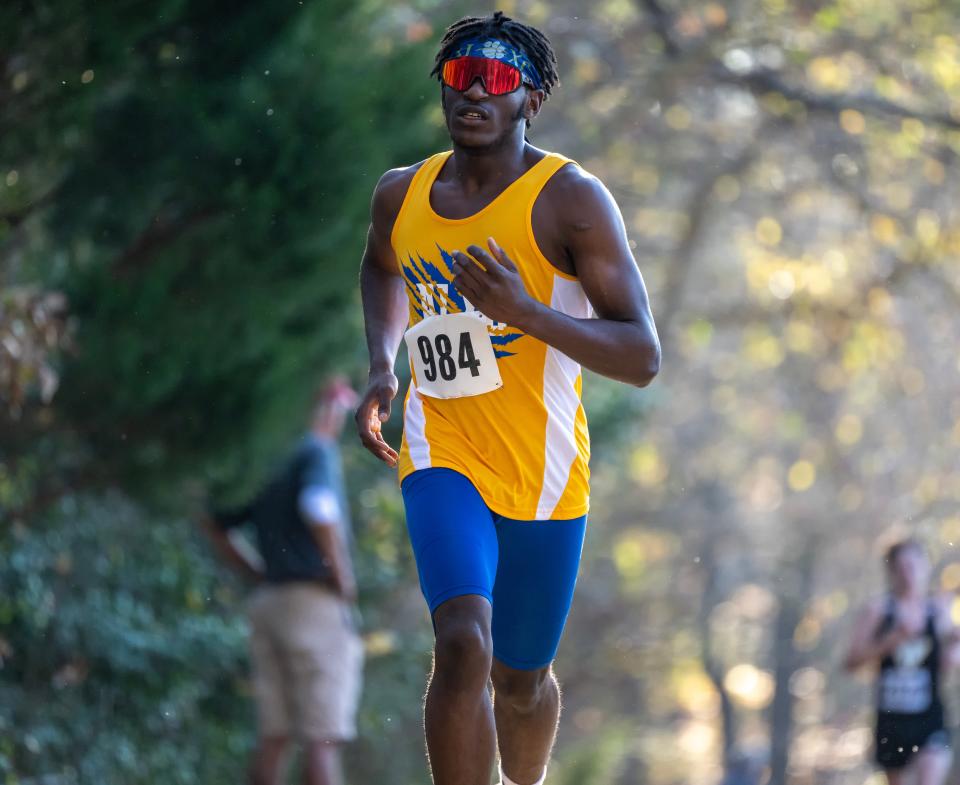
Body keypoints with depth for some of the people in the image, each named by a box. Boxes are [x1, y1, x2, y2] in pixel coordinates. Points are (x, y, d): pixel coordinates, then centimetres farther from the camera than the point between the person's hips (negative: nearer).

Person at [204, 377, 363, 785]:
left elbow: (215, 523, 22)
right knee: (323, 738, -8)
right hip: (315, 600, -7)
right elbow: (318, 508, -26)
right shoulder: (319, 451, -7)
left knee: (272, 737, 6)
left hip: (268, 600, 7)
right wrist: (342, 576, -15)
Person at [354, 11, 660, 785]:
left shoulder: (571, 200, -11)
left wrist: (526, 312, -30)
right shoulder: (402, 195, 3)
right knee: (463, 644, -24)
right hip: (442, 459, 1)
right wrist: (381, 367, 12)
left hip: (542, 476, -1)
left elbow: (642, 357, -16)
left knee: (521, 680, 15)